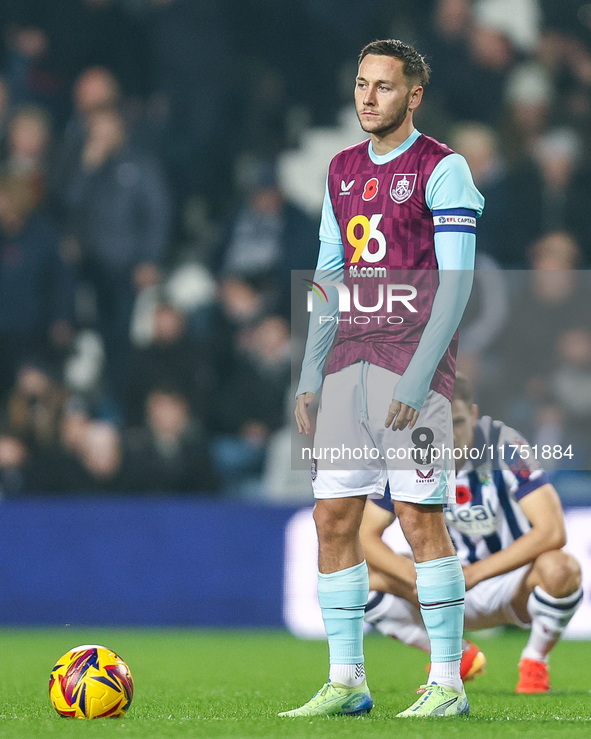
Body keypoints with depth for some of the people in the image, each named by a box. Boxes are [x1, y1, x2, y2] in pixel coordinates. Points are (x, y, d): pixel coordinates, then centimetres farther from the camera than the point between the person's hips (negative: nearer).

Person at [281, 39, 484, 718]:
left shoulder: (443, 170, -4)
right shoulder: (342, 171, 16)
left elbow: (455, 280, -10)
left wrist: (417, 377, -17)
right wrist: (309, 375, 12)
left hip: (414, 361, -6)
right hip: (349, 360, 7)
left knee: (420, 519, -7)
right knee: (332, 518, 2)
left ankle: (447, 684, -1)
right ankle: (345, 682, 9)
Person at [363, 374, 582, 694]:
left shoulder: (505, 448, -23)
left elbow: (552, 532, -30)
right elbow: (365, 536, -8)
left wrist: (473, 574, -29)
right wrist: (418, 578, -27)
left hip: (513, 588, -4)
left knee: (560, 568, -37)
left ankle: (534, 662, -6)